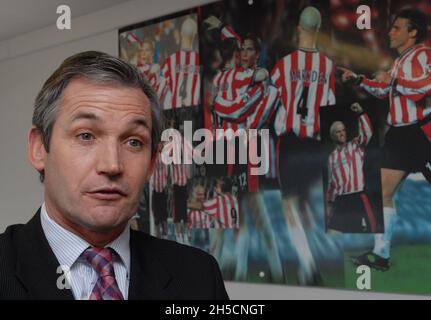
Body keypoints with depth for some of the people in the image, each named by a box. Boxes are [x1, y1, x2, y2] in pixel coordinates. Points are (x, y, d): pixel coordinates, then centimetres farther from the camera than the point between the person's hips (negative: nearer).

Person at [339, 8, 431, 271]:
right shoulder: (402, 59, 17)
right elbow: (387, 92, 32)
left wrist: (391, 80, -18)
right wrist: (359, 80, 24)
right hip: (401, 135, 9)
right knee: (383, 193, 6)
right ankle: (381, 254, 14)